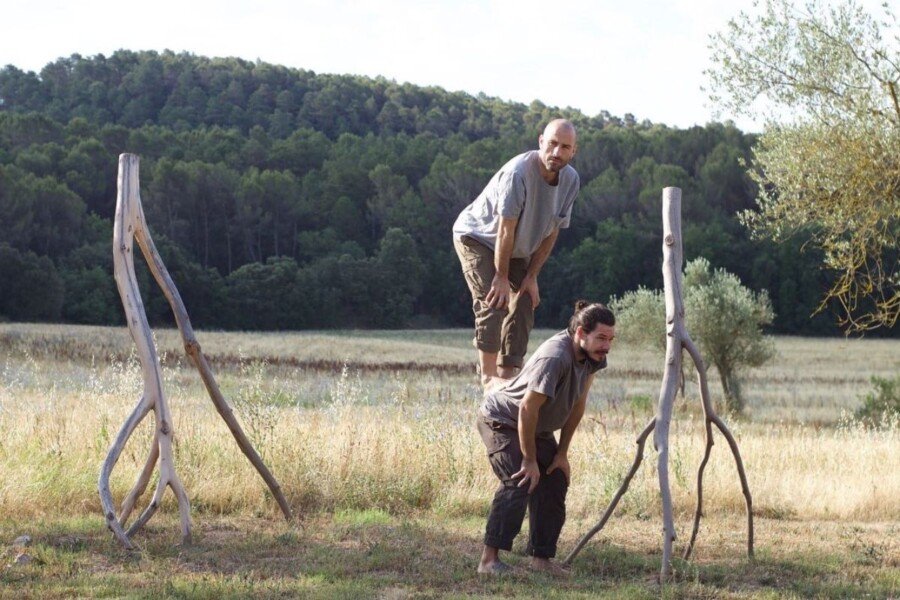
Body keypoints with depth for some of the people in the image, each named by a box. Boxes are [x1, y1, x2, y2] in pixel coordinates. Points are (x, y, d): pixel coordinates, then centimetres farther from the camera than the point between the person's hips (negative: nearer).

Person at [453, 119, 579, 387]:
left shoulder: (570, 180, -13)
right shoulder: (518, 173, -34)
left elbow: (551, 232, -5)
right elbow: (506, 229, -28)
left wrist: (531, 277, -6)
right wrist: (502, 277, -22)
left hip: (518, 248, 7)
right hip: (477, 237, -7)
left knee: (524, 304, -1)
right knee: (494, 301, -18)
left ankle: (508, 373, 4)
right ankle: (488, 375, -13)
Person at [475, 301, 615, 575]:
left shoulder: (592, 356, -9)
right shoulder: (554, 357, -35)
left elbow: (578, 404, 1)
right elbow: (527, 409, -31)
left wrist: (562, 453, 1)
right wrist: (529, 460, -22)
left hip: (537, 426, 9)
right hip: (501, 419, -9)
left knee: (555, 482, 3)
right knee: (519, 482, -24)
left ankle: (542, 558, 10)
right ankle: (489, 560, -23)